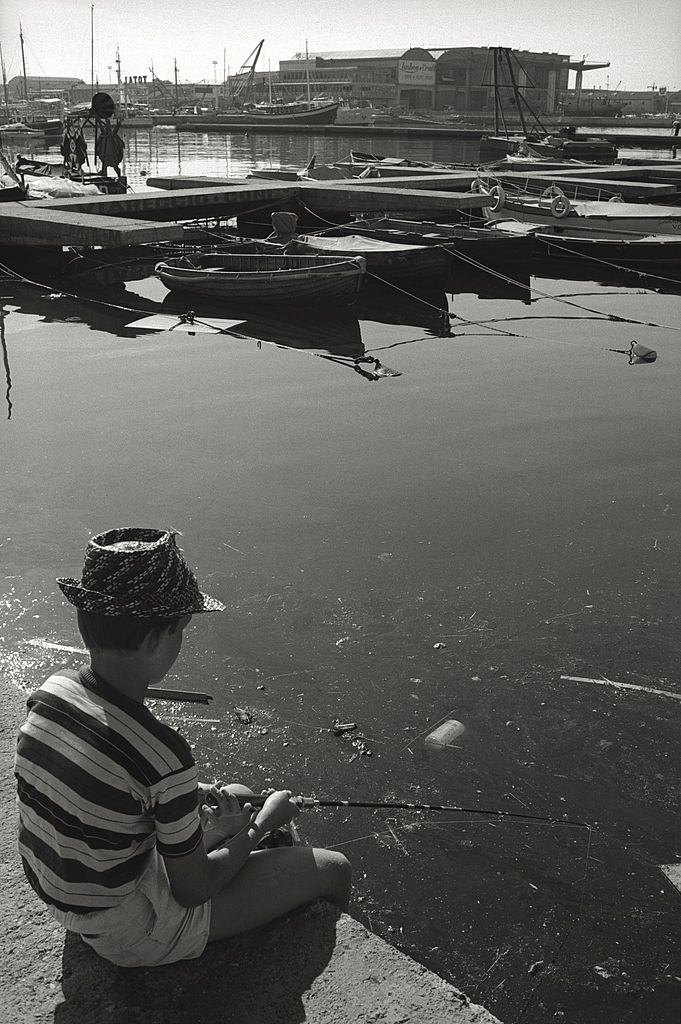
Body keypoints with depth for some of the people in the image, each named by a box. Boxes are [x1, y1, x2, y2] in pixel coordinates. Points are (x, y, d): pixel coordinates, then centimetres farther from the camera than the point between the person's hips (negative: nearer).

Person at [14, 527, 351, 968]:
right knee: (332, 869, 1)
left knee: (240, 796, 26)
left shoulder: (51, 692, -12)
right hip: (131, 934, -8)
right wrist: (262, 825, -4)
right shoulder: (163, 754, -35)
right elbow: (193, 891, -20)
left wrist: (196, 793, 2)